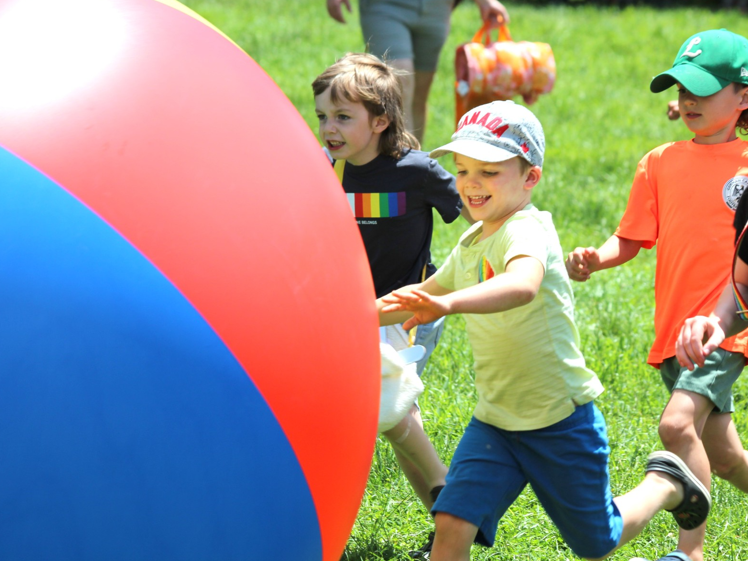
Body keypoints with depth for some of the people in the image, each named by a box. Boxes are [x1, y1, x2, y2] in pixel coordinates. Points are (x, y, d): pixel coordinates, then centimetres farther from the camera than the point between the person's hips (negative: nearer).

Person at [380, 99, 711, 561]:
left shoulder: (527, 230, -21)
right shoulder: (472, 243, 6)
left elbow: (523, 285, -46)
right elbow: (427, 292, 28)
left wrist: (448, 304, -60)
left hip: (561, 420, -6)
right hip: (496, 420, 6)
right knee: (452, 524, -15)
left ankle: (666, 484, 40)